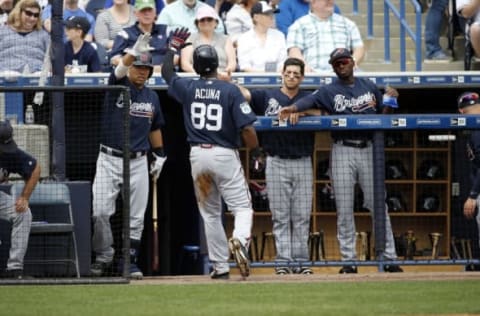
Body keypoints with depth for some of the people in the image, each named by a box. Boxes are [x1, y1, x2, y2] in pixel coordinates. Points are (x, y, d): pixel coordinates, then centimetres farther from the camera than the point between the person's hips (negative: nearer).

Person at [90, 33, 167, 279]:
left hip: (138, 162, 3)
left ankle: (130, 261, 11)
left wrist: (159, 156, 15)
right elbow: (119, 71, -27)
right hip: (109, 159, -3)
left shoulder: (151, 97, 10)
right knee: (100, 211, -9)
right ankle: (104, 257, 6)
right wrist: (134, 53, -44)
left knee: (136, 216, 3)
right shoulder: (118, 86, -4)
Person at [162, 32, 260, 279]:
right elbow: (247, 129, -13)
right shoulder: (230, 90, -10)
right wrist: (256, 154, 0)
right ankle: (240, 239, -32)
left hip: (198, 156, 3)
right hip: (225, 155, -3)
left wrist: (174, 47, 34)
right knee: (242, 206, -1)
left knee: (210, 213, 12)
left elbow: (166, 73, 22)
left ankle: (220, 266, 10)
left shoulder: (187, 88, 0)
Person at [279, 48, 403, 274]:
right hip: (342, 151, -1)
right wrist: (293, 108, -37)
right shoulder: (329, 91, 3)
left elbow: (383, 115, 17)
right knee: (344, 210, -1)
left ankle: (389, 258, 4)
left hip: (368, 150, 1)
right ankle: (348, 261, 3)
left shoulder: (369, 87, 13)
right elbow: (311, 100, -17)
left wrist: (390, 101, -4)